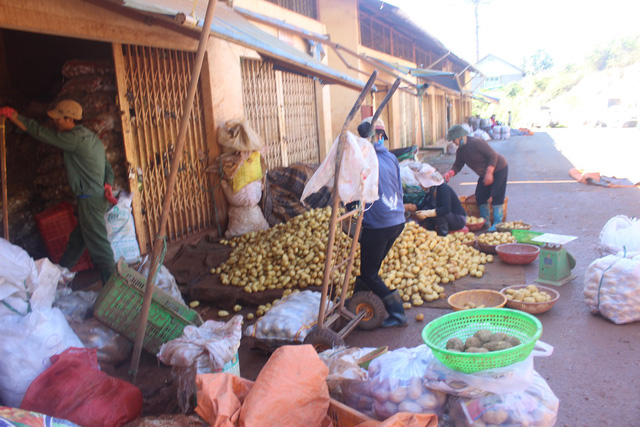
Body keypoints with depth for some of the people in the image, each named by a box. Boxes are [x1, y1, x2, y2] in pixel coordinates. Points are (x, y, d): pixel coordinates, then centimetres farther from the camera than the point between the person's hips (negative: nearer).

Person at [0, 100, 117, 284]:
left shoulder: (75, 138, -14)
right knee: (76, 241, 20)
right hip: (97, 198, 10)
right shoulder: (91, 137, 16)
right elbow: (108, 168, 14)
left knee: (98, 245, -7)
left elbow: (41, 133, -11)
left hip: (90, 199, -10)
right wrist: (108, 185, -2)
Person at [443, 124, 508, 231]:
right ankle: (485, 221, 14)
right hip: (484, 174, 8)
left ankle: (497, 223, -6)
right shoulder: (460, 151, -2)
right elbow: (458, 165, 0)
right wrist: (449, 174, -19)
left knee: (496, 196, -12)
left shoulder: (477, 142, -26)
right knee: (480, 195, 2)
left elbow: (493, 156, -26)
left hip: (499, 169, -8)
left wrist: (489, 173, -29)